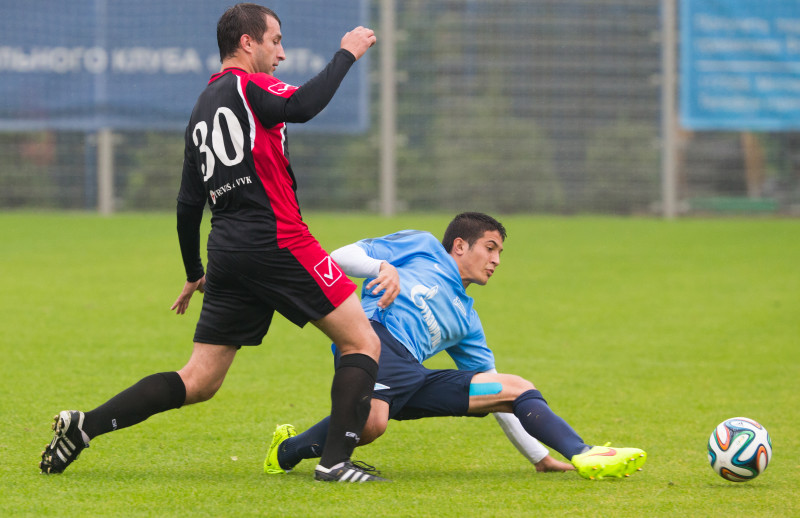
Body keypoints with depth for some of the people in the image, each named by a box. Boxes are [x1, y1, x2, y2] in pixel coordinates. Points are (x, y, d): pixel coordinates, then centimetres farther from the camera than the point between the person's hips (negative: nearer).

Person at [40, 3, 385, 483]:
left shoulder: (202, 108, 20)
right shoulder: (246, 84, -3)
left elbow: (189, 203, 23)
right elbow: (301, 106, -24)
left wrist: (195, 273, 33)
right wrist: (346, 55, -12)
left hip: (227, 255, 8)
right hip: (277, 242, -8)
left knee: (197, 383, 11)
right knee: (363, 342, 0)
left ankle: (84, 425, 3)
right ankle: (336, 460, -10)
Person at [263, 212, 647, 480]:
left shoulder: (466, 319, 33)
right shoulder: (422, 248, 20)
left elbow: (496, 394, 32)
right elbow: (341, 259, 12)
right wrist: (382, 267, -9)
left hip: (411, 378, 7)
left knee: (517, 388, 3)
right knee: (371, 423, -39)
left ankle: (584, 456, -13)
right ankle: (287, 452, -13)